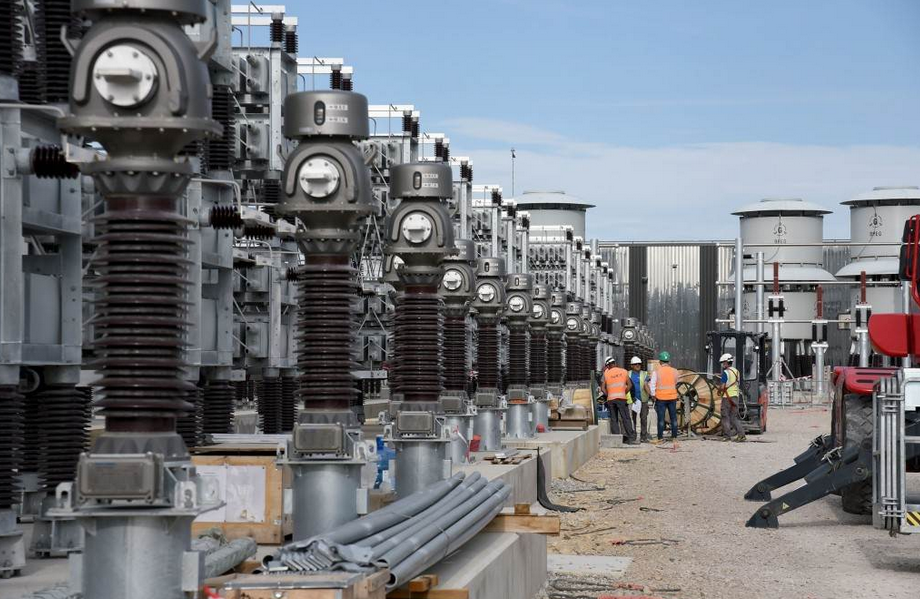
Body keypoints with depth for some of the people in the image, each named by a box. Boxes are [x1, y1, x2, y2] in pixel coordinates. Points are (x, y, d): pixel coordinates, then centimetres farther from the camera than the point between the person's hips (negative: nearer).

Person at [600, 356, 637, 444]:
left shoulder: (606, 373, 7)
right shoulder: (624, 372, 6)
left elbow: (603, 388, 5)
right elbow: (629, 385, 2)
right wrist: (625, 393, 11)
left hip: (610, 399, 1)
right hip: (621, 397, -1)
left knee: (613, 419, 6)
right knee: (626, 419, -1)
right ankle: (631, 438, -7)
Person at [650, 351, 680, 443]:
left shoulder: (656, 372, -8)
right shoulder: (674, 371, 0)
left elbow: (652, 385, -9)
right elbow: (676, 383, 12)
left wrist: (653, 395, 0)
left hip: (660, 398, -2)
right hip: (672, 397, 2)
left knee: (661, 418, 1)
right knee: (673, 418, 9)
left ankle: (660, 437, 0)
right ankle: (674, 436, 9)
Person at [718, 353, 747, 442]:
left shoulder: (726, 372, -12)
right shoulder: (737, 371, 12)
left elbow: (723, 386, -16)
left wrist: (719, 391, 5)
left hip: (727, 397, -7)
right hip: (736, 396, 7)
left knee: (725, 417, 1)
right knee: (734, 417, 11)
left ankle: (727, 436, 1)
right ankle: (741, 434, 1)